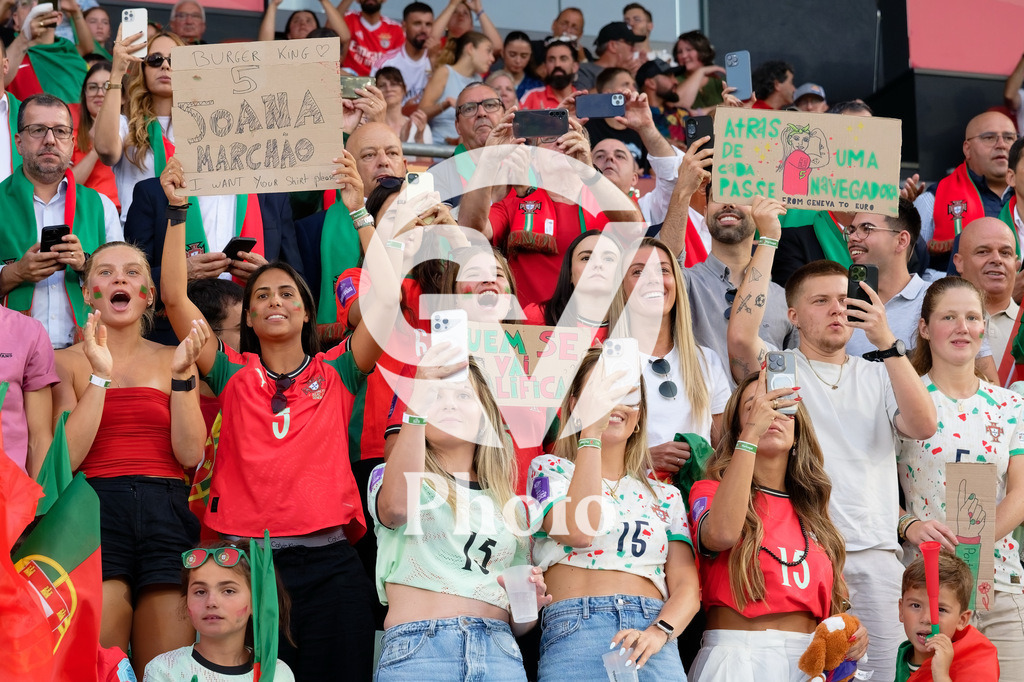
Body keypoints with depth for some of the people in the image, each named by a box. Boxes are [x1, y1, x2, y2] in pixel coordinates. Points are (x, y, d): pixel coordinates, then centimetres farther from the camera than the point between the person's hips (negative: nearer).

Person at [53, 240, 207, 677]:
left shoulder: (172, 359, 15)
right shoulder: (67, 361, 10)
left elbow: (190, 454, 2)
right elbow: (66, 457, -4)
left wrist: (180, 375, -8)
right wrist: (99, 375, -9)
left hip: (166, 515, 2)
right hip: (96, 507, -2)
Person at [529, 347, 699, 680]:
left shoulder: (666, 495, 19)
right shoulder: (550, 469, 11)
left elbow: (686, 585, 10)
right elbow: (579, 530, -9)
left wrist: (658, 632, -11)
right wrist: (591, 431, -12)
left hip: (651, 636, 3)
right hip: (575, 629, -3)